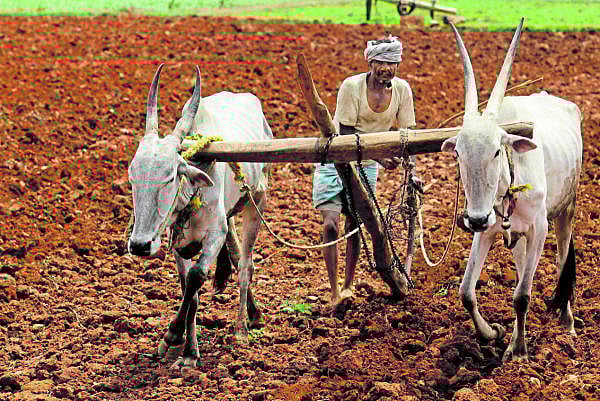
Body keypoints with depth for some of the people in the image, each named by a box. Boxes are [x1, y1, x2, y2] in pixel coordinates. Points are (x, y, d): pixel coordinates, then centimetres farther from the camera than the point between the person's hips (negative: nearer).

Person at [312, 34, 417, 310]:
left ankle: (348, 286, 23)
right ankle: (334, 292, -7)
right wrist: (379, 155, -31)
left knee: (354, 226, 6)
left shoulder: (402, 89, -8)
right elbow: (347, 133, -20)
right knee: (331, 225, -12)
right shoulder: (352, 86, -20)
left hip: (365, 165, 3)